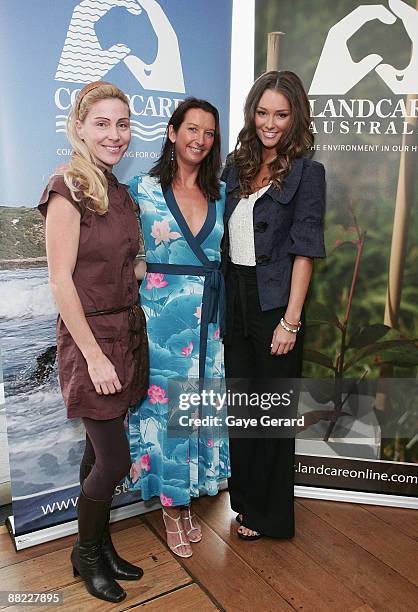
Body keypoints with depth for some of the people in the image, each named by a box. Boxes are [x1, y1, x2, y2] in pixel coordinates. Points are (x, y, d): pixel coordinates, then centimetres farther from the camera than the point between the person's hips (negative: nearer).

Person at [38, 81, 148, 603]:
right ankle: (86, 553, 28)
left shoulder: (119, 192, 11)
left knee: (100, 450, 17)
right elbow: (61, 281, -17)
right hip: (90, 338, -7)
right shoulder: (67, 189, -13)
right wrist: (95, 355, -18)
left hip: (128, 332, 7)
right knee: (115, 458, 1)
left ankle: (100, 546, 35)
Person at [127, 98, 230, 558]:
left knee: (201, 403, 11)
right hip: (161, 317, -3)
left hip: (208, 318, 4)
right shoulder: (143, 189, -1)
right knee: (164, 405, 5)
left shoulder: (220, 194, 9)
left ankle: (187, 496, 33)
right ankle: (170, 506, 26)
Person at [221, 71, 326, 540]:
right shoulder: (236, 165, 11)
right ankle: (245, 497, 34)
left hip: (274, 303, -5)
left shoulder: (306, 173, -5)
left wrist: (291, 320, -15)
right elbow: (224, 235, 12)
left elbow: (304, 251, -10)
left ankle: (269, 514, 27)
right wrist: (219, 298, 6)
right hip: (235, 298, 5)